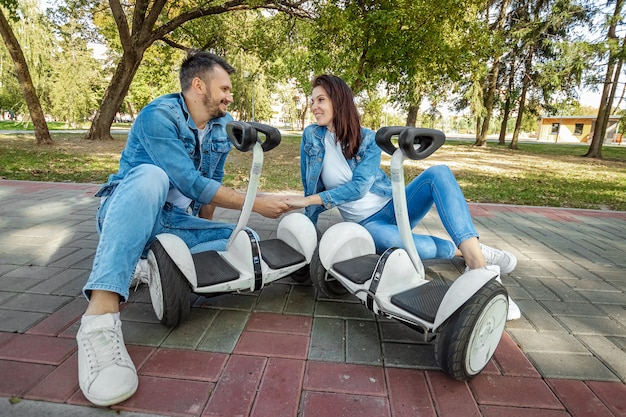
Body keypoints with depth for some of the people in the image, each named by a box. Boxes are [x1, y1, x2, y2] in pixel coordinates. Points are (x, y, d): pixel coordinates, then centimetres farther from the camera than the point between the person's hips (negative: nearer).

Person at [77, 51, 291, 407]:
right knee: (151, 176, -38)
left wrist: (203, 229, 11)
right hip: (129, 216, -5)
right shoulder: (159, 116, -16)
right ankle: (101, 313, -46)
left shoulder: (223, 125, 5)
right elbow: (191, 183, -26)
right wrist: (257, 204, -23)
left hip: (178, 223, 6)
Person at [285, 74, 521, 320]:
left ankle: (475, 256, -34)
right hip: (368, 224, -2)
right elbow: (311, 189, 2)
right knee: (385, 239, -39)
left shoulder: (369, 139, -5)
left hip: (395, 207, 2)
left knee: (438, 173, -24)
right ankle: (459, 250, -14)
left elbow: (359, 186, -19)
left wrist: (309, 200, -24)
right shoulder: (311, 136, -3)